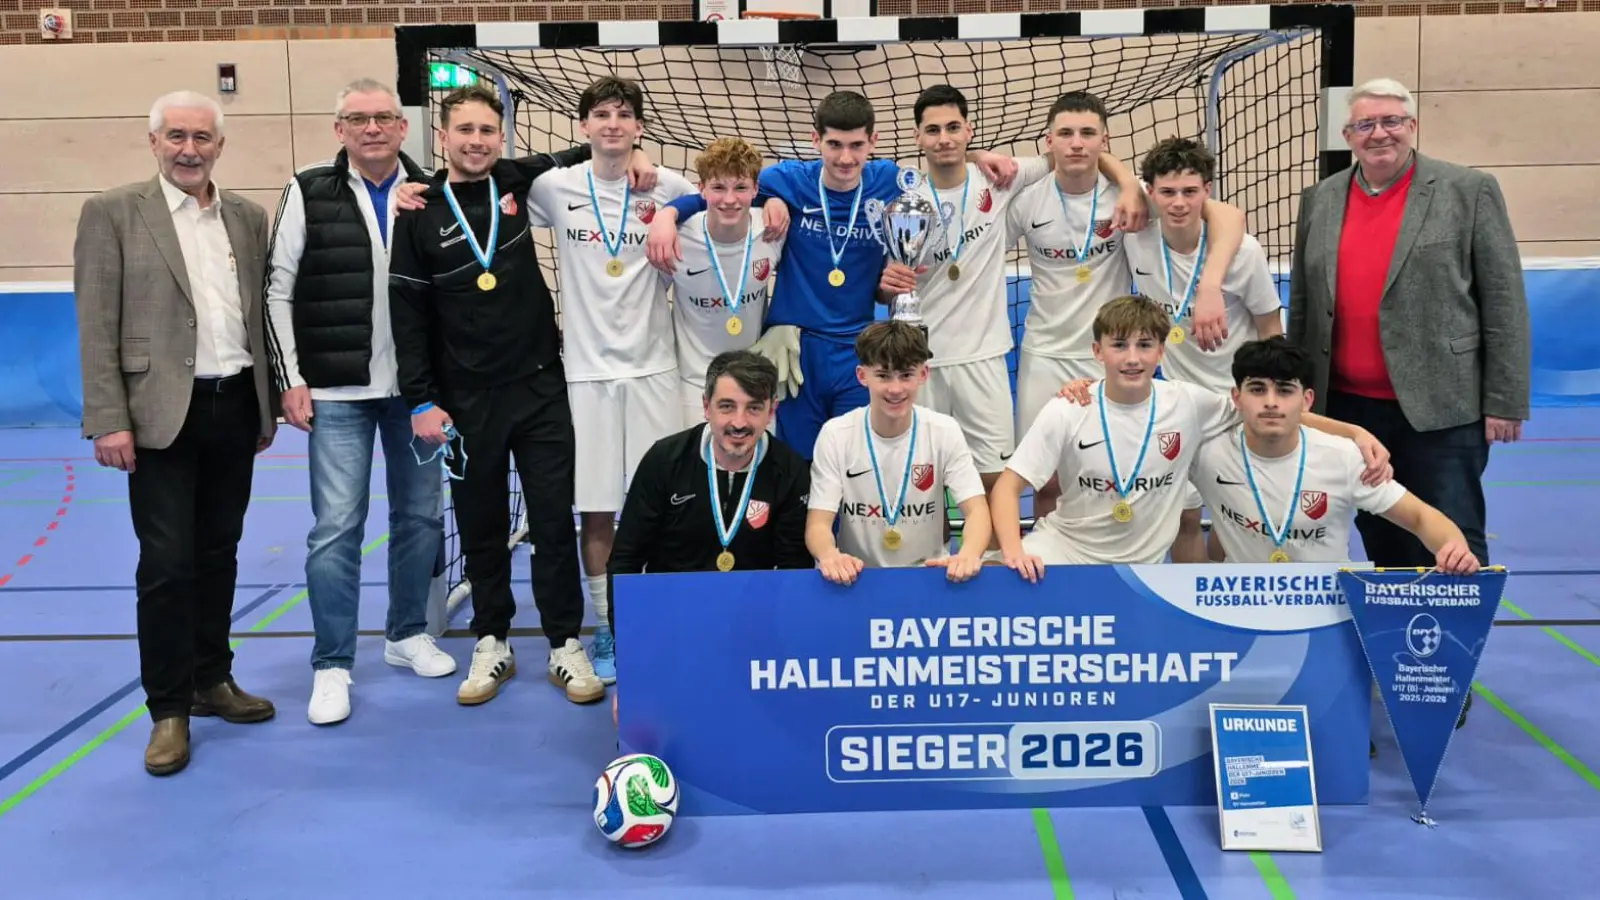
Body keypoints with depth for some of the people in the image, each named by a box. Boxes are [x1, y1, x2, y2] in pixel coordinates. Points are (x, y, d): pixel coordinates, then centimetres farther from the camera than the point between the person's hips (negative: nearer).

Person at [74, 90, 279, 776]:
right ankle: (169, 711, 10)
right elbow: (96, 328, -6)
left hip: (236, 407, 5)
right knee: (167, 563, -1)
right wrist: (109, 422, -12)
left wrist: (269, 406, 12)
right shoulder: (112, 213, -3)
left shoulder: (247, 218, 10)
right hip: (162, 414, -4)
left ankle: (212, 680, 27)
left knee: (219, 553, 13)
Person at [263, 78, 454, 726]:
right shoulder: (310, 191, -1)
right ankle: (332, 665, 9)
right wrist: (290, 379, -5)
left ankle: (407, 635, 29)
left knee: (421, 515, 10)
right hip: (338, 390, -3)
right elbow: (279, 288, 0)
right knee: (336, 527, -3)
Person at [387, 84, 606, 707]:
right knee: (481, 527, 9)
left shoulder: (519, 183, 2)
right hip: (468, 401, -1)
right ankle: (492, 645, 23)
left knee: (554, 520, 3)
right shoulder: (419, 217, -2)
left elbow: (580, 158, 20)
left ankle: (566, 645, 14)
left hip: (541, 387, 1)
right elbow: (407, 317, -1)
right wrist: (421, 401, -6)